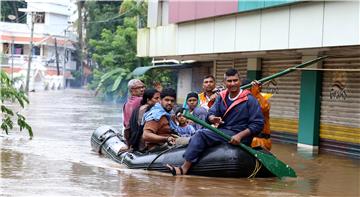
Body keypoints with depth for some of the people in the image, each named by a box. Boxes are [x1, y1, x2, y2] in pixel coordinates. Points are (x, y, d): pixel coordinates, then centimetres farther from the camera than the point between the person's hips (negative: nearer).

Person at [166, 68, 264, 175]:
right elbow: (211, 113, 6)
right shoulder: (222, 97, 12)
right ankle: (185, 168, -19)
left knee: (202, 134, -22)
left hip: (240, 138, -8)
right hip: (223, 132, 8)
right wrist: (213, 118, -20)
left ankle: (184, 168, -24)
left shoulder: (249, 100, -7)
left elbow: (258, 124, -12)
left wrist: (240, 135, -23)